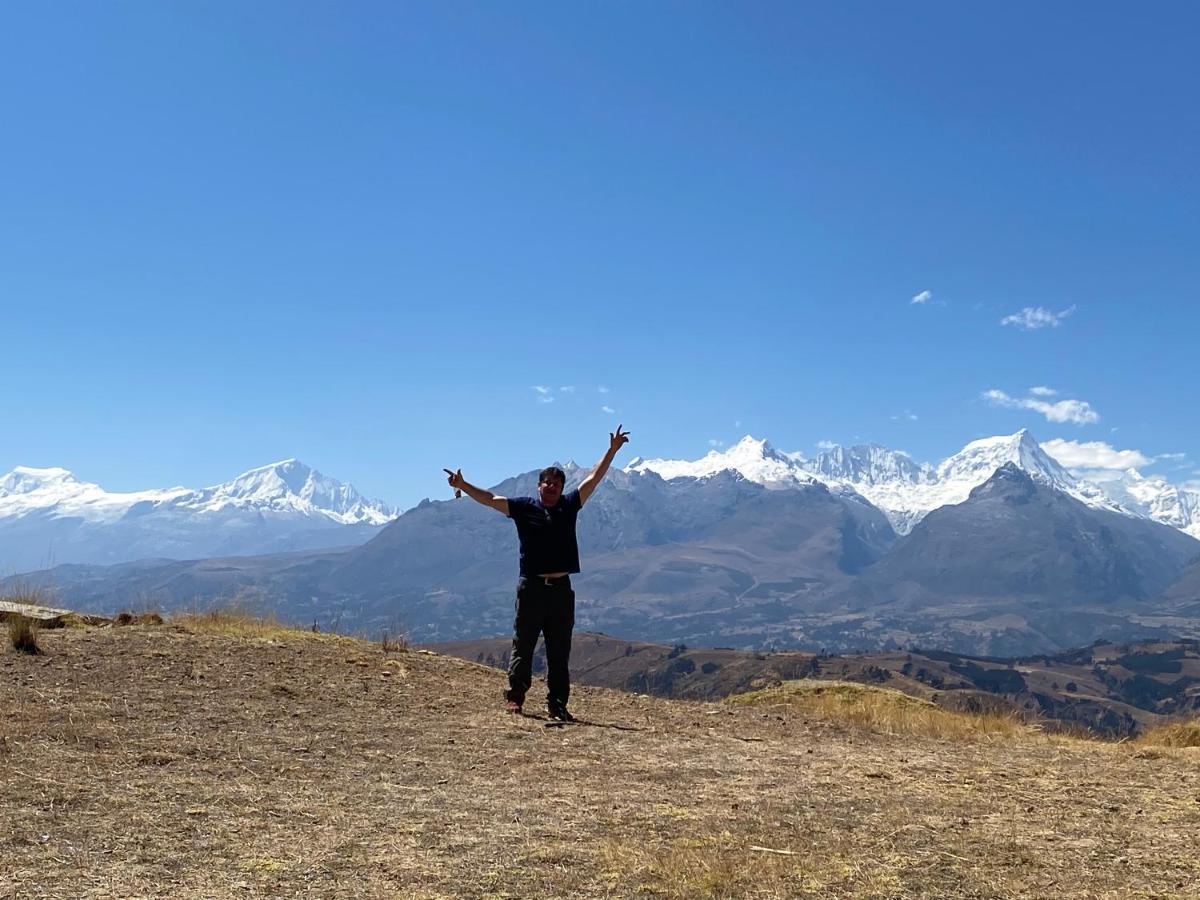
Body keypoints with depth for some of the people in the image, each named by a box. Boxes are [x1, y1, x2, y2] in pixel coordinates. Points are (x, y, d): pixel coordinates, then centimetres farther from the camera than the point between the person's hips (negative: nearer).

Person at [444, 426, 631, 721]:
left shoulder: (569, 506, 9)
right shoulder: (523, 507, 2)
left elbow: (593, 480, 10)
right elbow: (489, 498, -3)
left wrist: (612, 451, 8)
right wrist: (463, 486, -16)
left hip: (561, 588, 2)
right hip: (531, 587, -2)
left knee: (560, 651, 6)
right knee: (523, 645, 4)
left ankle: (557, 705, 13)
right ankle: (515, 697, 15)